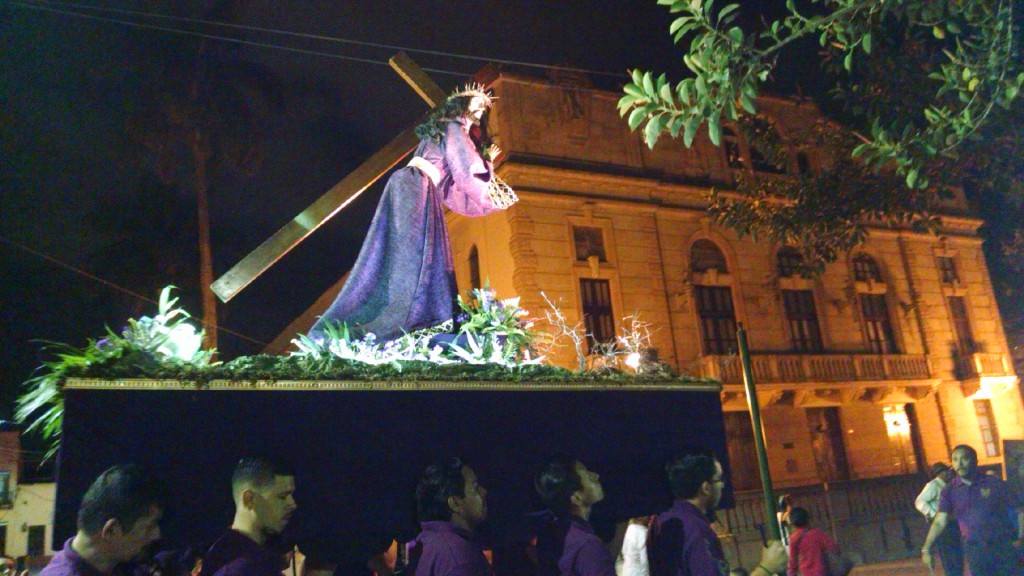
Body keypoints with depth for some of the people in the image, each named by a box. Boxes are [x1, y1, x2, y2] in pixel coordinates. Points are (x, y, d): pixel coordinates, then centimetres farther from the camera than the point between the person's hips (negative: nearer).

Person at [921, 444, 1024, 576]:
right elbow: (940, 522, -3)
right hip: (974, 550, 1)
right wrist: (926, 549, -12)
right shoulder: (950, 491, 1)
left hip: (1003, 546, -1)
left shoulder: (995, 484, -1)